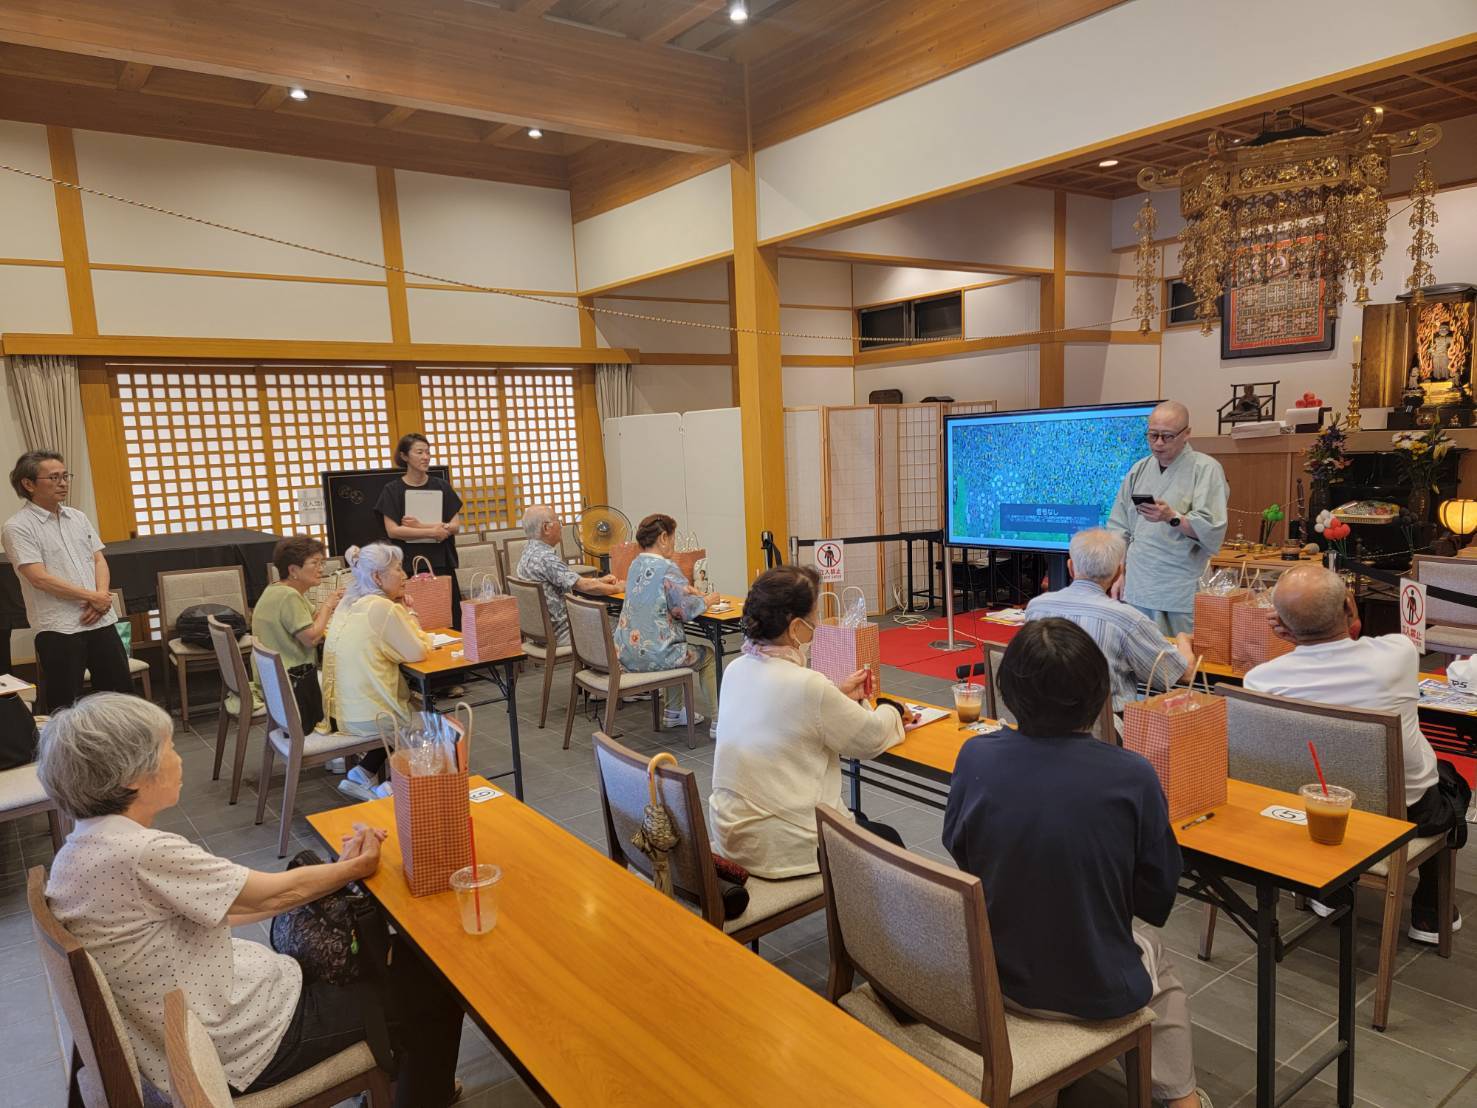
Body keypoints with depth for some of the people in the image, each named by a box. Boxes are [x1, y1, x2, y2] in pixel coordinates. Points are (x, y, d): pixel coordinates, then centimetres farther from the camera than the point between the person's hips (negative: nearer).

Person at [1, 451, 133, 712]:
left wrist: (101, 598, -7)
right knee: (64, 708, 3)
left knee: (122, 693, 11)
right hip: (58, 629, -5)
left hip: (100, 621, 6)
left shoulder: (78, 518, 12)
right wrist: (92, 597, -11)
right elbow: (40, 578, -14)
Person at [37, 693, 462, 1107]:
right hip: (240, 1050, -9)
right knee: (435, 983, 3)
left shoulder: (79, 851, 1)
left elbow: (216, 912, 5)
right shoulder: (144, 855, -29)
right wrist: (358, 867, 0)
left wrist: (337, 869, 3)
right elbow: (277, 894, -18)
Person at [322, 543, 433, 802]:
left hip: (341, 710, 8)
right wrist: (409, 616, 1)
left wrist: (404, 612, 8)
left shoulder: (348, 603, 8)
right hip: (367, 718, -8)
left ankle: (362, 775, 21)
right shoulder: (383, 608, -19)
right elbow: (418, 653, -13)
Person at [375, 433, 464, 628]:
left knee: (449, 620, -2)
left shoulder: (441, 486, 8)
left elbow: (455, 526, 2)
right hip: (408, 564, -2)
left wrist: (420, 525, -10)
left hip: (441, 562, 2)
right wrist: (432, 531, -11)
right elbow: (392, 530, -7)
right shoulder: (392, 490, 2)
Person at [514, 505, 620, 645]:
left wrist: (600, 580, 8)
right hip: (560, 633, -9)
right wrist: (618, 588, -10)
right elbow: (585, 586, -25)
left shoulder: (530, 551, 7)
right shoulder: (545, 557, -24)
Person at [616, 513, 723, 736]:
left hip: (626, 651, 8)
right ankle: (718, 722, 16)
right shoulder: (667, 568, -17)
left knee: (682, 648, 33)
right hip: (652, 654, -8)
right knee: (708, 656, 14)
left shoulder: (636, 564, 8)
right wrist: (708, 600, 4)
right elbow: (688, 609, -15)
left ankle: (674, 712, 35)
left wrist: (687, 592, 12)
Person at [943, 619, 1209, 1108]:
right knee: (1159, 961, 33)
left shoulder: (976, 757, -18)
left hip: (996, 975, 3)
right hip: (1099, 989, -2)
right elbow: (1157, 900, -9)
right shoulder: (1132, 777, -23)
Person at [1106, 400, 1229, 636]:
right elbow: (1118, 528, 15)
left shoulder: (1206, 469, -2)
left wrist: (1172, 518, -23)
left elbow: (1212, 530, -10)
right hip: (1136, 590, 4)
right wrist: (1119, 574, 10)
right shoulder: (1139, 469, 14)